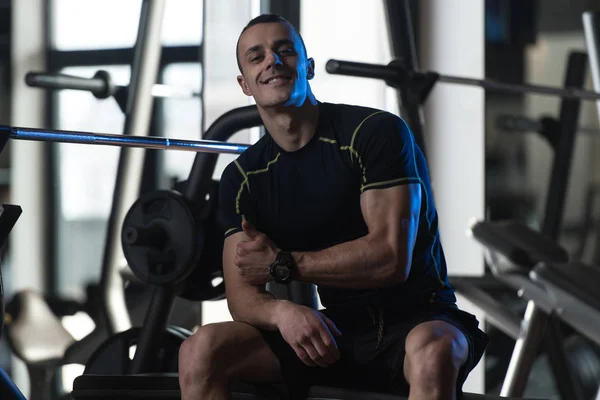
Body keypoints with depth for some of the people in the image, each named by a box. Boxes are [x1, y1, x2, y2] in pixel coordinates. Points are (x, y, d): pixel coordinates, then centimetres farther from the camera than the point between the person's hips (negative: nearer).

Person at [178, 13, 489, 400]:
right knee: (202, 350, -18)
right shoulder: (243, 178, 5)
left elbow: (390, 258, -18)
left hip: (413, 322, -4)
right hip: (335, 331, 5)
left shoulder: (375, 132, -10)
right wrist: (283, 311, -24)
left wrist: (283, 264, -12)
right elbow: (242, 295, 0)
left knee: (431, 350, -41)